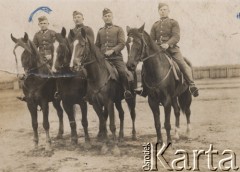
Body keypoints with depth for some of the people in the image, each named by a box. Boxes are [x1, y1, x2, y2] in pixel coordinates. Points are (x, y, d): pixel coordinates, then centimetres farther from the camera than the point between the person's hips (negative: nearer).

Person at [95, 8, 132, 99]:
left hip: (116, 57, -4)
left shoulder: (118, 29, 8)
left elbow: (122, 44, -3)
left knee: (122, 72, -25)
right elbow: (97, 46, 22)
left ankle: (127, 90, -13)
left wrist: (112, 50, -18)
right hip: (103, 58, 4)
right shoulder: (100, 31, 18)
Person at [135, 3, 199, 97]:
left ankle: (192, 86, -21)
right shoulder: (155, 25, 20)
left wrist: (168, 44, -25)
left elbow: (176, 37, -6)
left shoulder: (173, 23, 8)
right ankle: (145, 88, 3)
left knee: (183, 65, -22)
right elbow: (151, 39, 17)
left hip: (172, 48, -4)